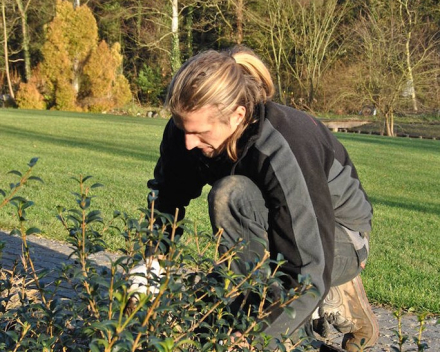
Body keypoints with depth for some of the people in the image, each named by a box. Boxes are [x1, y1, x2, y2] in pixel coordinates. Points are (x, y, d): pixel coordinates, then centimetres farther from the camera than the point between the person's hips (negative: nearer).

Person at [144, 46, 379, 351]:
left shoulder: (285, 152, -37)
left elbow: (309, 272, -37)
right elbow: (164, 202, -4)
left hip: (337, 238, -7)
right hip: (273, 227, 7)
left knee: (231, 196, -33)